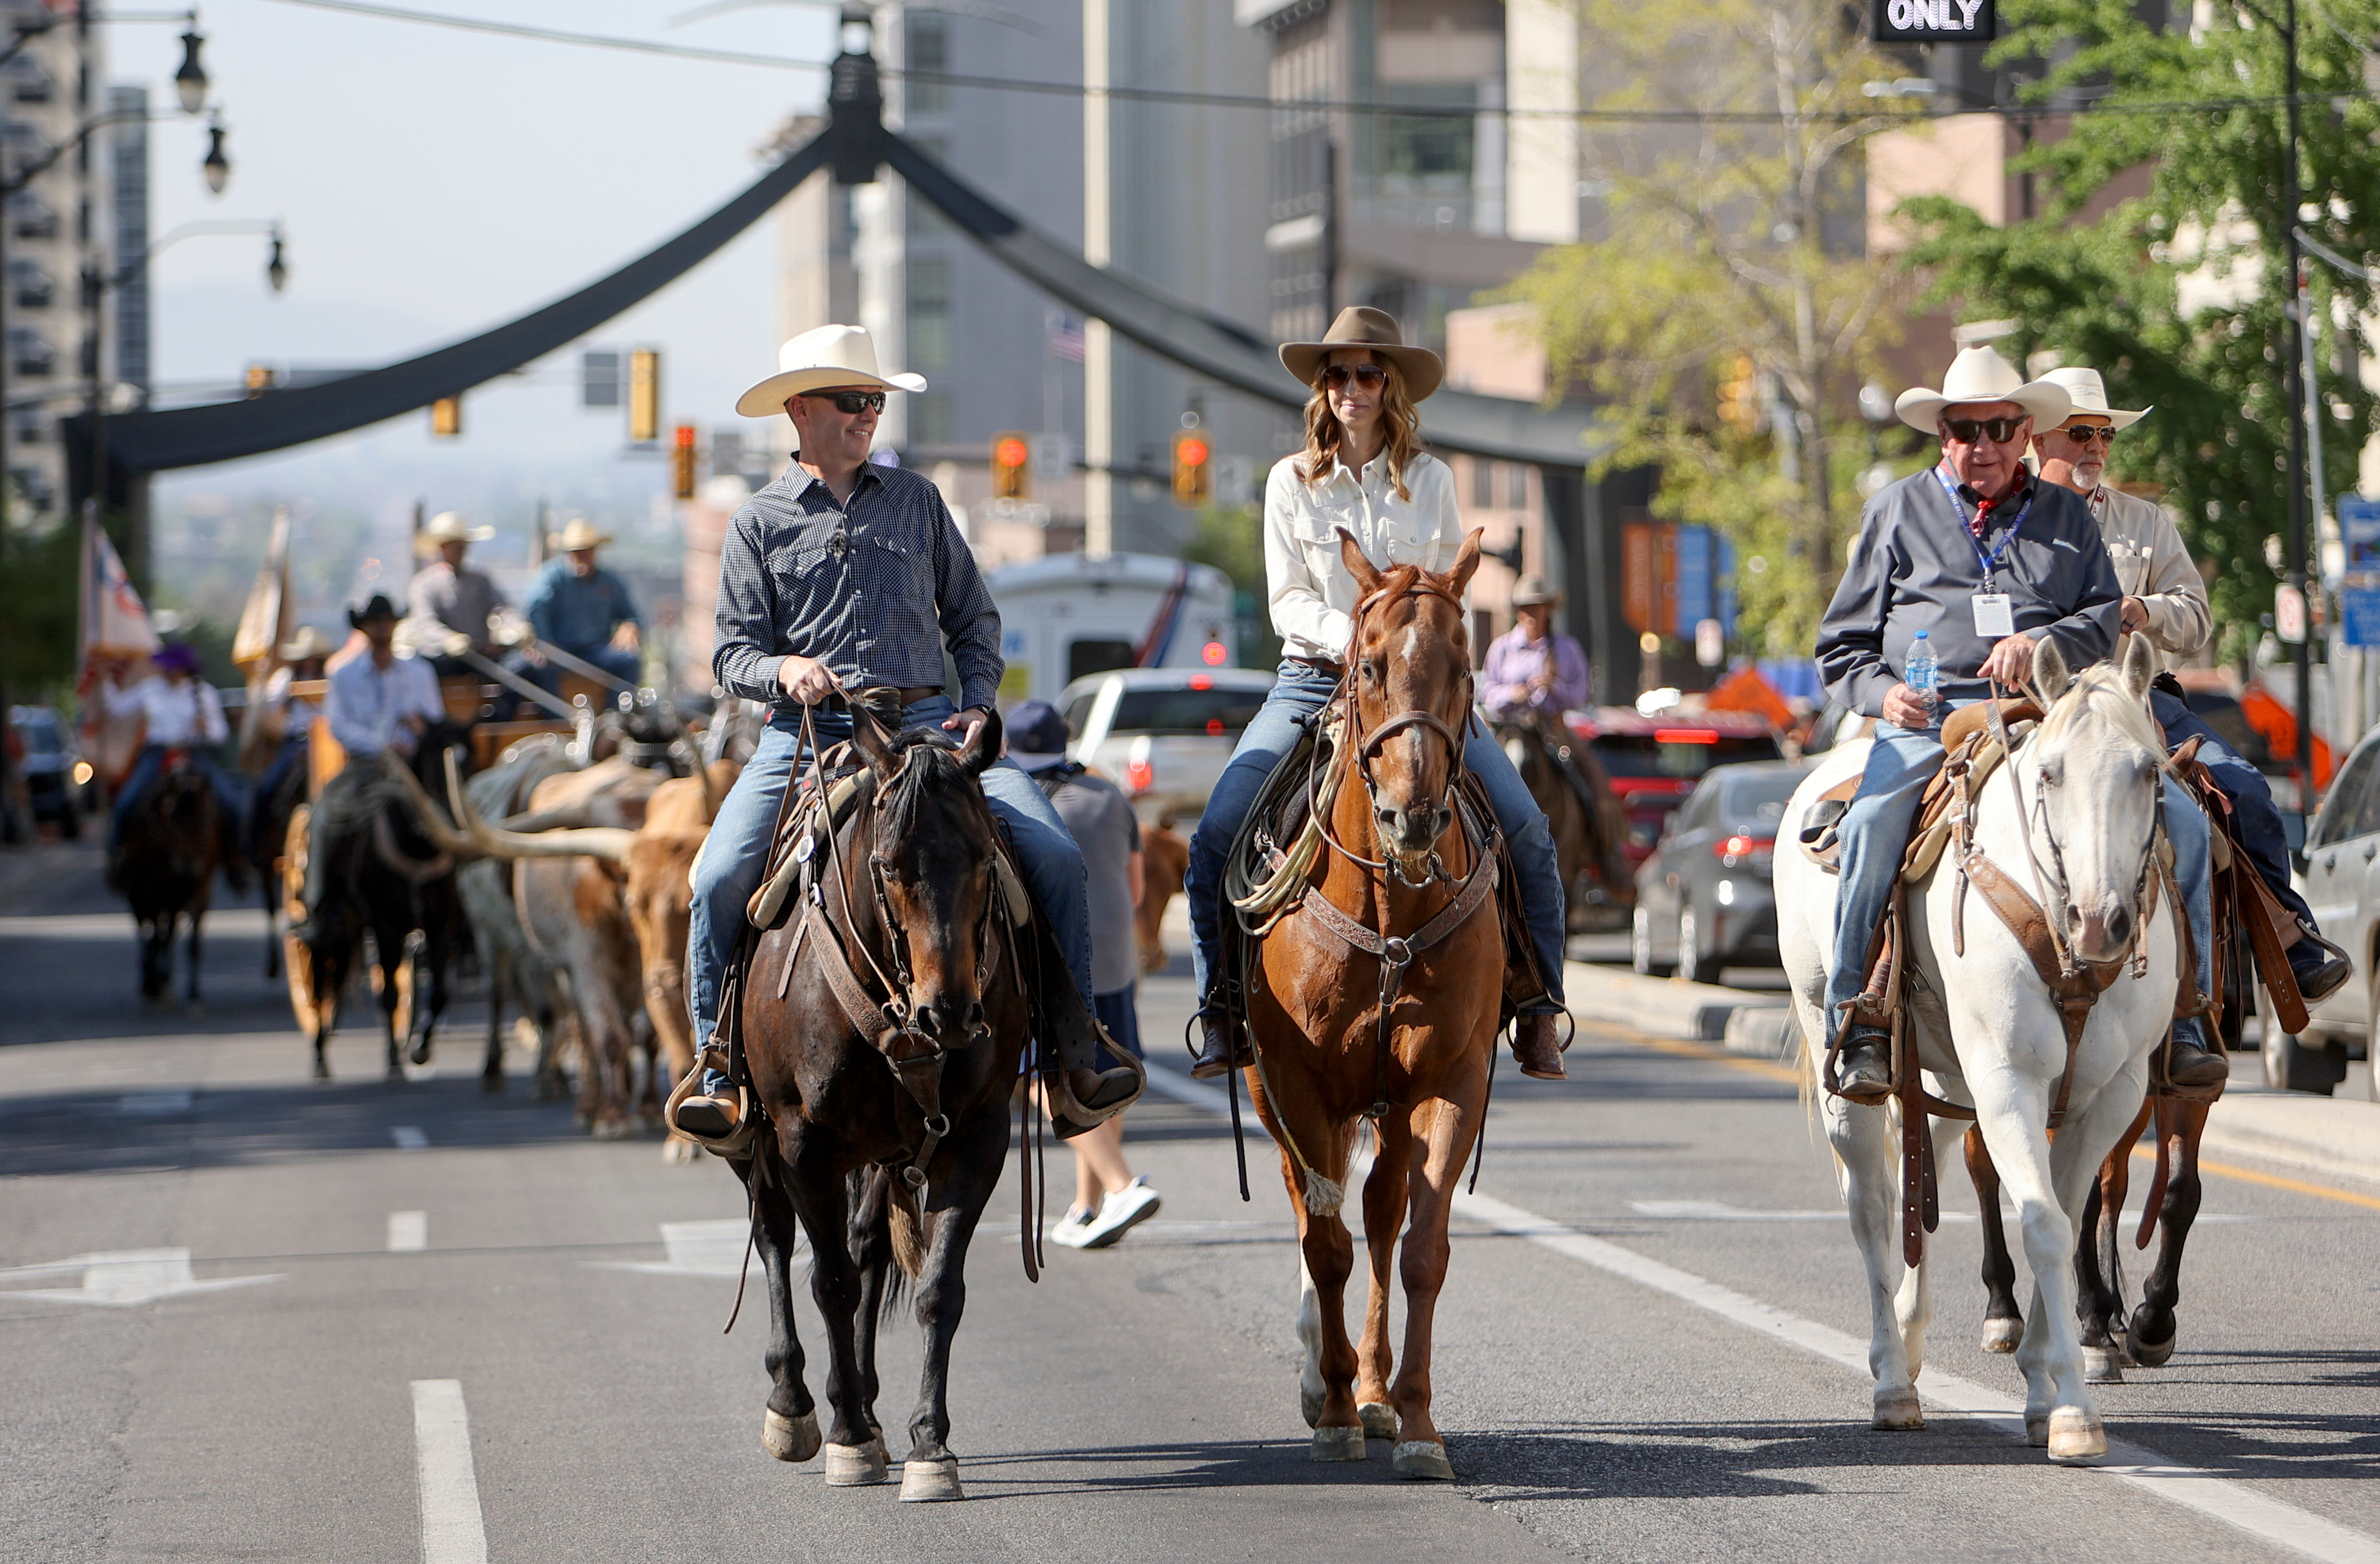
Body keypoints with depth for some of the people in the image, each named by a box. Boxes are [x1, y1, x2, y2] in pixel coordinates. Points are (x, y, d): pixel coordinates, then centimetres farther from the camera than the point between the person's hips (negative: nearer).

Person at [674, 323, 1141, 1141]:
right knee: (720, 875, -23)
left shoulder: (917, 500, 15)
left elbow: (973, 620, 20)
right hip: (806, 731, -1)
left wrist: (977, 703, 4)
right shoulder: (759, 523, 10)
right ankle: (719, 1071, -7)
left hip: (925, 719, 1)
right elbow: (733, 651, 7)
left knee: (1054, 854, -17)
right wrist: (784, 669, -15)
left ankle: (1074, 1063, -10)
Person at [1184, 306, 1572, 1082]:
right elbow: (1288, 602, -2)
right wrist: (1350, 636, -20)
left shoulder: (1431, 480, 7)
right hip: (1313, 680, 0)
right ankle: (1222, 1011, -6)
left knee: (1526, 831, -15)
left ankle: (1539, 1014, -3)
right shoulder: (1292, 481, 4)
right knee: (1217, 834, -19)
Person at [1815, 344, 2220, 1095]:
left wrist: (2044, 642, -11)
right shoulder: (1896, 510, 18)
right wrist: (1880, 690, -4)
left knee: (2181, 820, -16)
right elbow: (1841, 642, 18)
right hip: (1927, 718, -2)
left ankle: (2181, 1015, -8)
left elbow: (2109, 616, 10)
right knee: (1871, 825, -33)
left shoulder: (2066, 514, 21)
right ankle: (1858, 1020, -25)